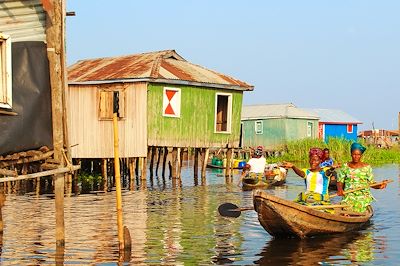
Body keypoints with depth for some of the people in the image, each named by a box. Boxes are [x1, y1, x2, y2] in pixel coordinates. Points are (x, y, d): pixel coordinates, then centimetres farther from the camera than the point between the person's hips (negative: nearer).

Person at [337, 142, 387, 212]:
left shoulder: (367, 167, 5)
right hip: (349, 195, 0)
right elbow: (340, 182, 9)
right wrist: (340, 189, -11)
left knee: (360, 204, -23)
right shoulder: (345, 167, 8)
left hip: (363, 194, 0)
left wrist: (379, 186, -14)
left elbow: (371, 183, 5)